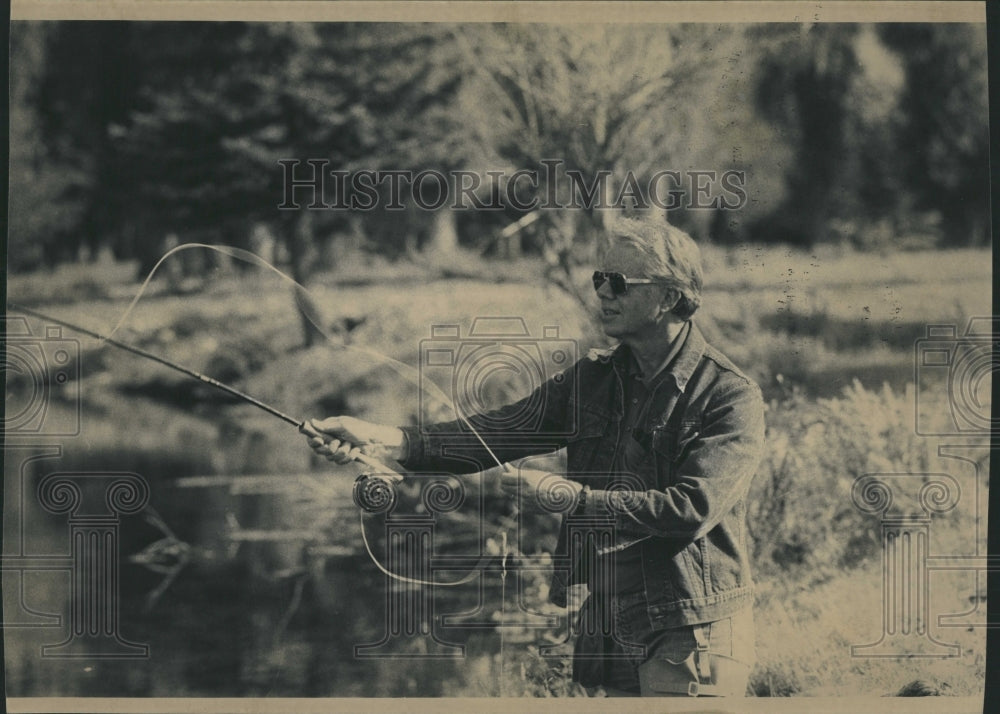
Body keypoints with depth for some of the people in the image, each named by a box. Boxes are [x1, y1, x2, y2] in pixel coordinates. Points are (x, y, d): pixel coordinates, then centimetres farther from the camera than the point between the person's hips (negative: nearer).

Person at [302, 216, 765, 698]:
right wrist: (383, 439, -15)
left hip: (692, 644, -5)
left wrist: (575, 497, -19)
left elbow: (691, 509, -21)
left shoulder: (731, 396, -10)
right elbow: (497, 432, -3)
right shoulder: (591, 379, 8)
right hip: (608, 636, 5)